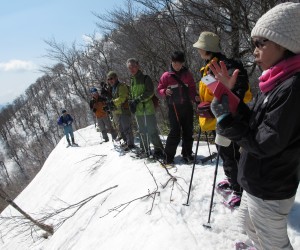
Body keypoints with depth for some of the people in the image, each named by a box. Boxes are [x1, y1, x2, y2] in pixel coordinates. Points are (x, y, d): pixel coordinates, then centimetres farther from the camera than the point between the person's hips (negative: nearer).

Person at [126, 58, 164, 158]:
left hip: (148, 108, -7)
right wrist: (131, 102, 2)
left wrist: (138, 100, -19)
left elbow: (150, 92, -14)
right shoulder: (132, 80, 15)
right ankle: (145, 150, 26)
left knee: (152, 131, -6)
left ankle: (159, 150, 6)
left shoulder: (145, 78, -4)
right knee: (142, 131, 14)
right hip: (138, 110, 7)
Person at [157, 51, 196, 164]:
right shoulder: (166, 75, 0)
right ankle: (169, 155, 7)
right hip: (174, 108, -3)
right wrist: (165, 91, -16)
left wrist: (192, 98, 0)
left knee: (188, 131, 8)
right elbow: (159, 89, 5)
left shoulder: (187, 74, 7)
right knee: (175, 132, -5)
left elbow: (192, 88, 15)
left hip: (187, 107, 3)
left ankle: (187, 153, 21)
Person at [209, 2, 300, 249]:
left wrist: (225, 114, -22)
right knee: (248, 222, 30)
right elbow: (253, 123, 5)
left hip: (270, 191, -9)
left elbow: (263, 144, -26)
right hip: (257, 182, 9)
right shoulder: (276, 83, 3)